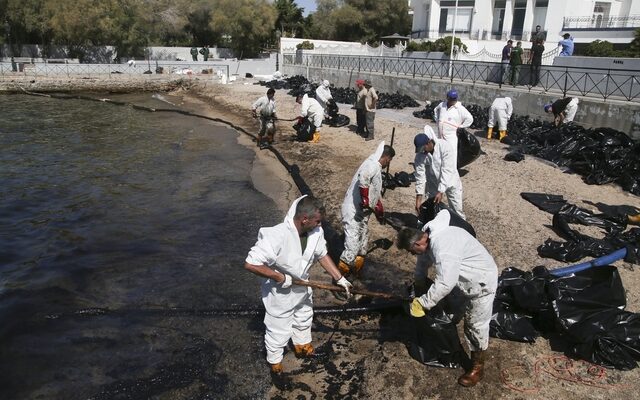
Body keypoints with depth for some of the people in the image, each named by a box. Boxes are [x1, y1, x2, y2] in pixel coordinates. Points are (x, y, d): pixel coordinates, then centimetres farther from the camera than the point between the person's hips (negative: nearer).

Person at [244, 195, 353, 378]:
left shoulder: (315, 231, -20)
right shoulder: (276, 236, -39)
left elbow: (322, 255, -2)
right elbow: (250, 264, -37)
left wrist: (340, 278, -5)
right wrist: (280, 277, -30)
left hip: (302, 288, 6)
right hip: (280, 294, -6)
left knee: (304, 320, 31)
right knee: (279, 330, 16)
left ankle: (302, 346, 59)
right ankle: (274, 360, 44)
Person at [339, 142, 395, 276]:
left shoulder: (377, 168, 18)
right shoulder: (372, 164, -14)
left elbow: (376, 193, 30)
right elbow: (363, 177, -38)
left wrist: (380, 210, 37)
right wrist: (364, 199, -31)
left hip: (362, 212, 10)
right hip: (353, 212, -10)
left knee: (362, 243, 19)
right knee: (352, 246, -9)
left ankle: (356, 271, 33)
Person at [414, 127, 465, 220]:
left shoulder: (445, 147, -30)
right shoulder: (420, 155, -20)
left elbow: (446, 171, -33)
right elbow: (420, 176, -19)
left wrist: (440, 191, -38)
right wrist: (418, 198, -24)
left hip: (450, 182, -2)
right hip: (433, 183, 3)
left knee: (456, 210, 2)